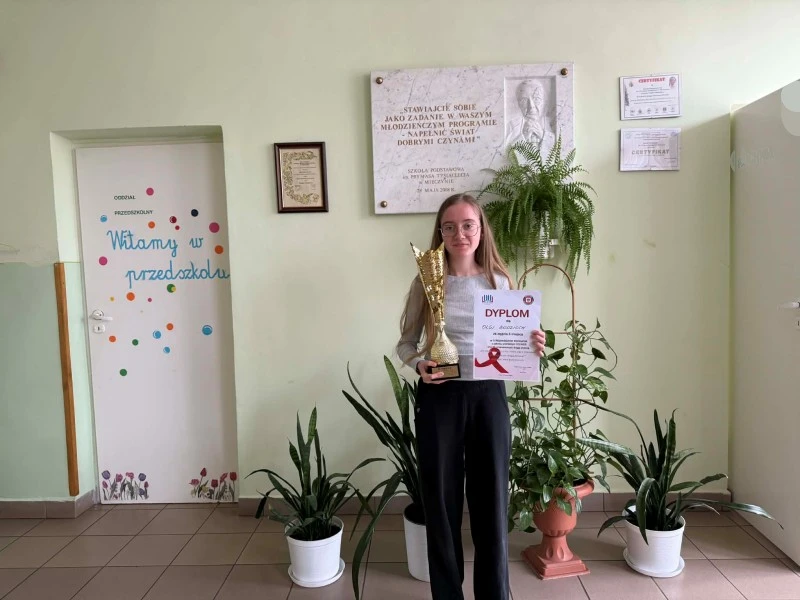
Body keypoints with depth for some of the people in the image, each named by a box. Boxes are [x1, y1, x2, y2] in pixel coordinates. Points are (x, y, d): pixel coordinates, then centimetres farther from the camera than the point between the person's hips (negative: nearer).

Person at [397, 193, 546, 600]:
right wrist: (419, 364, -15)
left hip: (488, 394, 1)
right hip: (439, 396, -1)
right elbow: (406, 342, 5)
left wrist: (532, 348, -12)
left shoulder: (500, 281, 3)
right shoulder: (425, 282, -1)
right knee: (441, 497, 10)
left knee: (492, 496, 10)